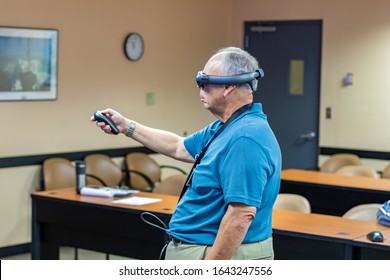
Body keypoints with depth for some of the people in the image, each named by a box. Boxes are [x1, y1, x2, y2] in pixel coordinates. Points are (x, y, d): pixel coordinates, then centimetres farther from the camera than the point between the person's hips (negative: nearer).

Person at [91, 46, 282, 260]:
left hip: (220, 256, -10)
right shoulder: (226, 128, 10)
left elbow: (242, 215, -29)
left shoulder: (245, 138, -25)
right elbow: (179, 147, 26)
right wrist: (126, 126, 25)